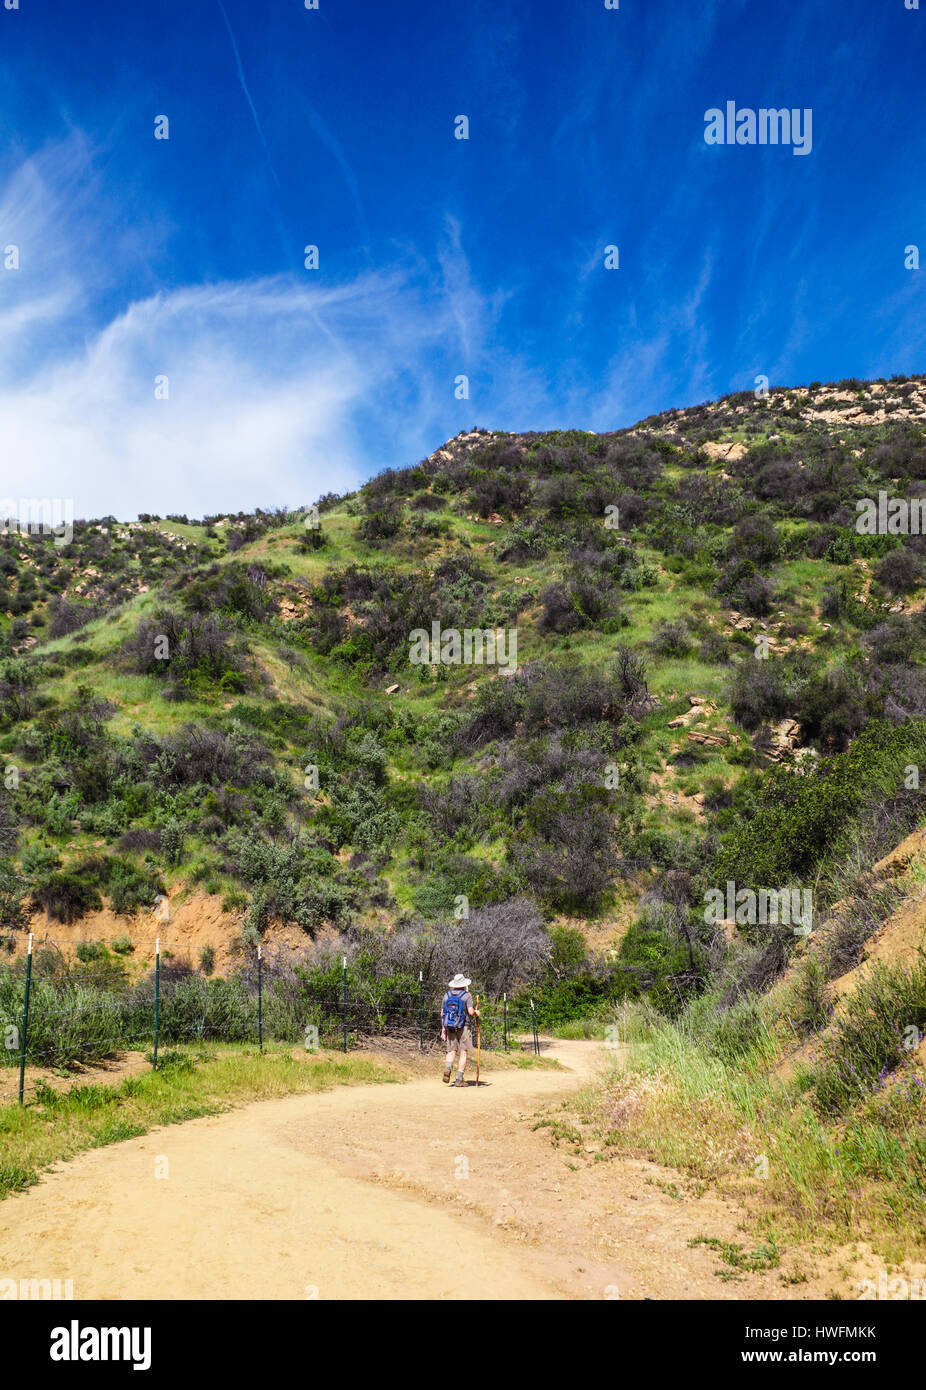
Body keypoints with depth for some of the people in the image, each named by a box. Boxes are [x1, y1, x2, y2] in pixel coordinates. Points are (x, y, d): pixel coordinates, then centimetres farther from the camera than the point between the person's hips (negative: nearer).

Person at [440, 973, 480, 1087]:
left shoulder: (447, 995, 9)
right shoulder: (466, 995, -4)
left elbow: (442, 1013, 10)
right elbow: (471, 1011, -15)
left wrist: (443, 1028, 16)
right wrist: (476, 1013, 7)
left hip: (449, 1027, 4)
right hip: (463, 1027, -4)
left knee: (451, 1051, 10)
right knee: (463, 1052, 2)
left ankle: (447, 1068, -18)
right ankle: (459, 1079, -1)